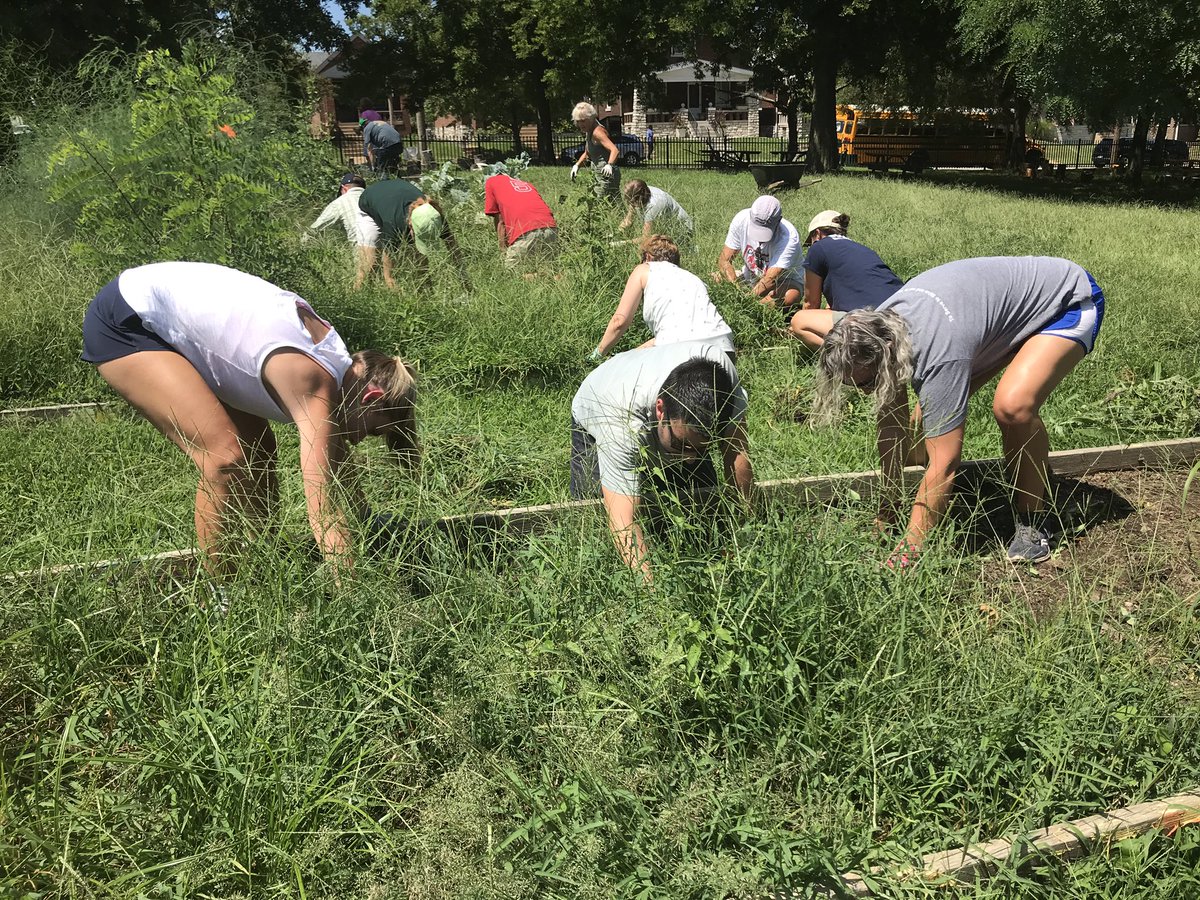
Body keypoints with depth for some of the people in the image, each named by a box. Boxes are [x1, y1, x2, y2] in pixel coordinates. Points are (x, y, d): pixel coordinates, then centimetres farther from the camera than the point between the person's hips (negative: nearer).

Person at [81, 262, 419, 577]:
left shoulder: (335, 364, -2)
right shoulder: (315, 385, -28)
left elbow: (339, 481, 8)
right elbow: (324, 513, -33)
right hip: (121, 322, -9)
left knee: (257, 451, 8)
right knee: (225, 456, -19)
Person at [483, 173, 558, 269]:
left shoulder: (491, 182, 23)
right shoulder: (527, 184, 36)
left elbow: (500, 222, 19)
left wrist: (503, 250, 23)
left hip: (527, 233, -5)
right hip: (552, 229, 5)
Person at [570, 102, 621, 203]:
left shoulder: (597, 132, -17)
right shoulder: (588, 132, 13)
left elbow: (615, 150, -30)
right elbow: (587, 153, 29)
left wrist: (609, 165, -47)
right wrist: (577, 165, 14)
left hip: (606, 175, -10)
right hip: (599, 175, 10)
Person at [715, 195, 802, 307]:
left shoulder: (789, 237, -30)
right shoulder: (742, 219, -19)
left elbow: (771, 279, -35)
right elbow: (724, 260, -17)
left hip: (783, 281, -3)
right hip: (749, 276, 4)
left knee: (791, 296, -37)